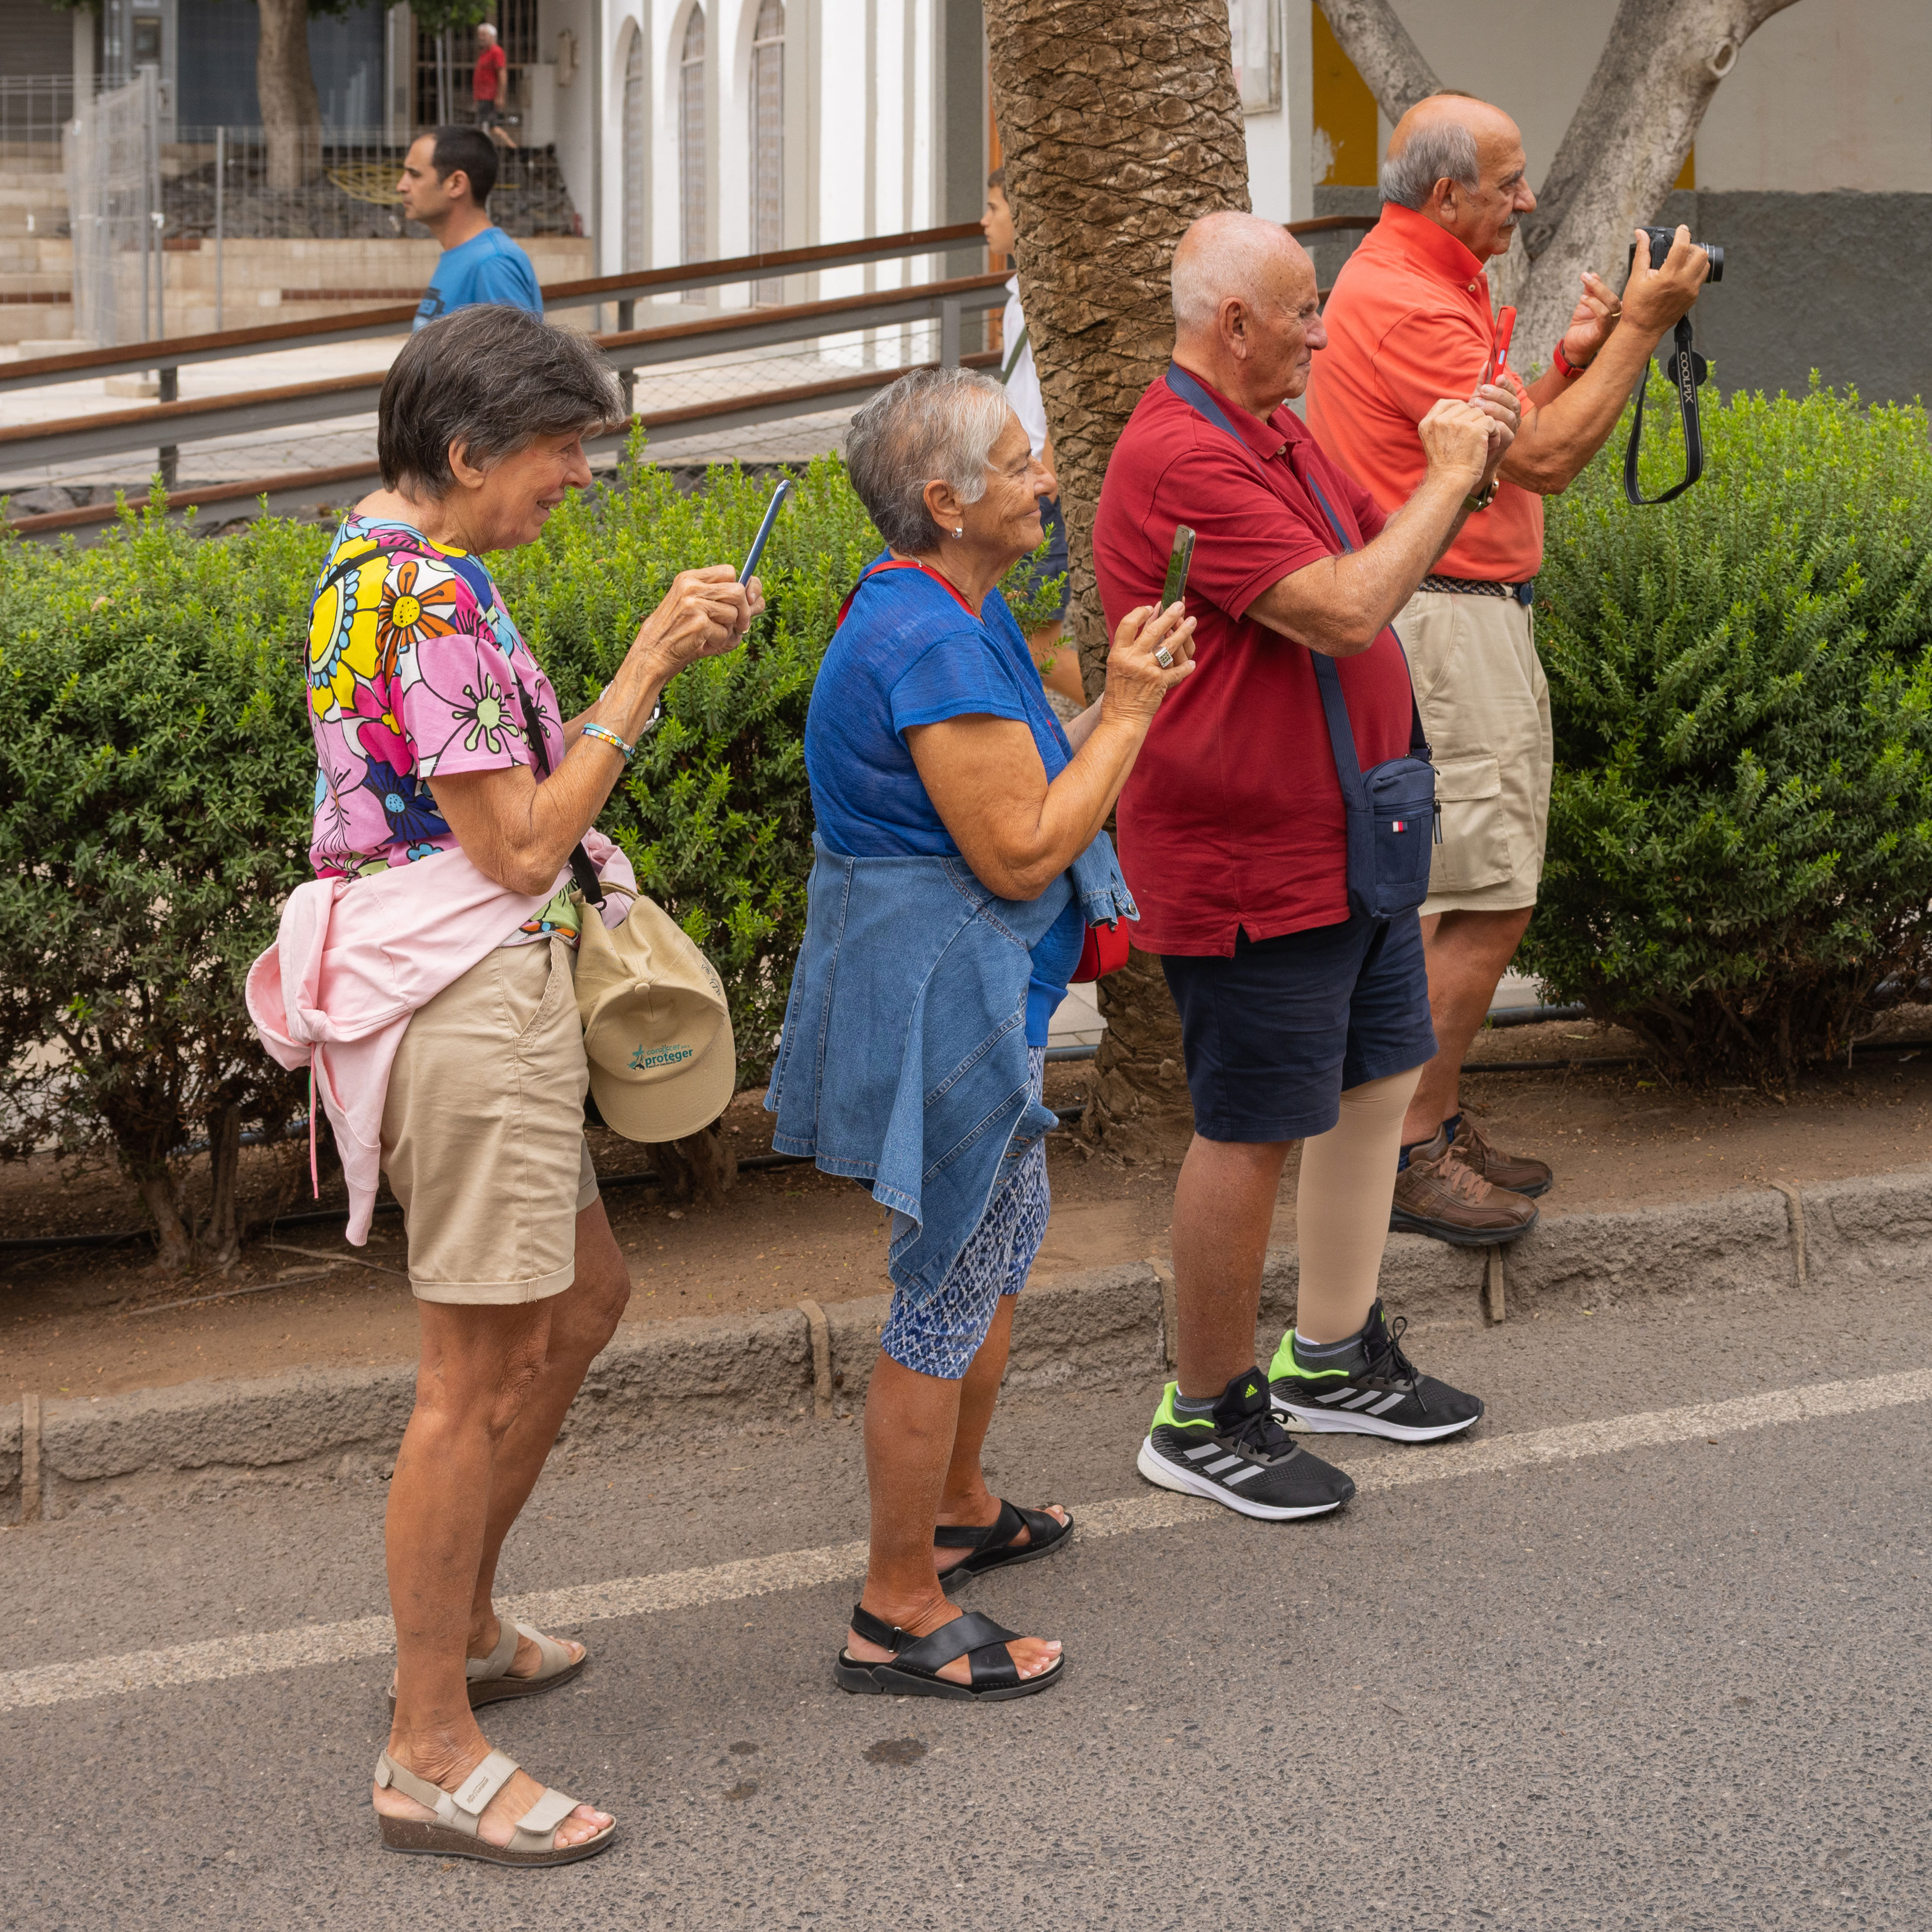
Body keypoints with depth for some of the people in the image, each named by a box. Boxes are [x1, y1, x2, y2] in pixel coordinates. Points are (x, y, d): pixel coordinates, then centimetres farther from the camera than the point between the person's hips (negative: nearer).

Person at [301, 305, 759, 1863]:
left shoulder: (376, 568, 13)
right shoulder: (433, 598, -19)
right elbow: (521, 846, -19)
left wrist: (666, 655, 9)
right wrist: (649, 668, -15)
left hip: (482, 998, 11)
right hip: (475, 1006, -11)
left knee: (582, 1301, 22)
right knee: (479, 1374, -4)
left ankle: (460, 1623, 35)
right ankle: (432, 1757, 6)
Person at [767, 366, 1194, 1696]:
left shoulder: (940, 611, 9)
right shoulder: (939, 648, -25)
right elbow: (1022, 851, -24)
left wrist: (1120, 701, 9)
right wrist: (1127, 712, -15)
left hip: (966, 985, 11)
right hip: (940, 996, -11)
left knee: (1007, 1235, 25)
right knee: (950, 1295, -2)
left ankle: (958, 1510, 43)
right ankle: (899, 1614, 9)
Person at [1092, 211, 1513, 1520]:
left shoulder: (1273, 431, 11)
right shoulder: (1183, 459, -22)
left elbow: (1374, 567, 19)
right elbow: (1346, 614, -27)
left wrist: (1469, 478, 2)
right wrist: (1450, 477, -16)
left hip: (1349, 844, 10)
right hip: (1253, 865, -10)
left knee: (1380, 1079, 18)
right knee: (1253, 1132, -1)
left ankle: (1334, 1359, 33)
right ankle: (1206, 1418, 14)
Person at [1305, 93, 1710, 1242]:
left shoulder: (1423, 282, 17)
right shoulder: (1405, 303, -18)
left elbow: (1504, 439, 19)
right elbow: (1544, 459, -20)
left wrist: (1573, 359, 4)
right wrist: (1640, 330, -13)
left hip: (1475, 616, 11)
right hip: (1442, 622, -11)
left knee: (1457, 894, 14)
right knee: (1489, 900, -8)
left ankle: (1436, 1123, 22)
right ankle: (1411, 1155, 0)